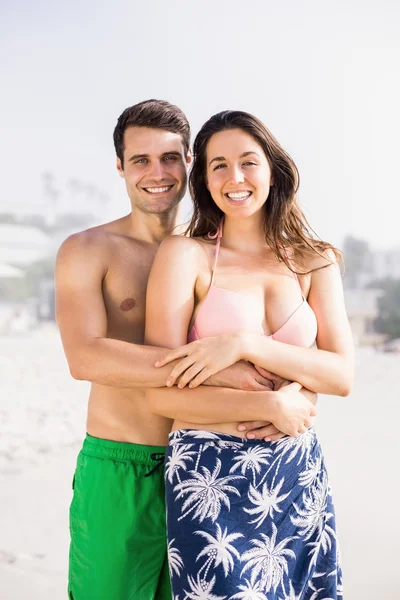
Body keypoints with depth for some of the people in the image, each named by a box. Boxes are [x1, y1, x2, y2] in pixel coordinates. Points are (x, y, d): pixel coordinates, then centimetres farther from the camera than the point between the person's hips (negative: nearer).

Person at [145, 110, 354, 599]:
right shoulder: (186, 255, -4)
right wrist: (269, 406, -13)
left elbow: (342, 376, -4)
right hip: (209, 474, -3)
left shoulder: (315, 263, 7)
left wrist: (246, 344, -16)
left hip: (298, 471, 4)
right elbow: (162, 394, -9)